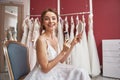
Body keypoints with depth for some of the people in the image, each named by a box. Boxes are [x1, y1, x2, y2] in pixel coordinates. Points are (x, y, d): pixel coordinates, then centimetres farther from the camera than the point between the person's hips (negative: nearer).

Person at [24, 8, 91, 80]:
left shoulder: (55, 38, 2)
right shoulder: (41, 40, -21)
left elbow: (61, 61, 5)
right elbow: (45, 68, -20)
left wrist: (72, 44, -1)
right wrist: (63, 52, -23)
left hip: (54, 72, 7)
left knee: (80, 73, -3)